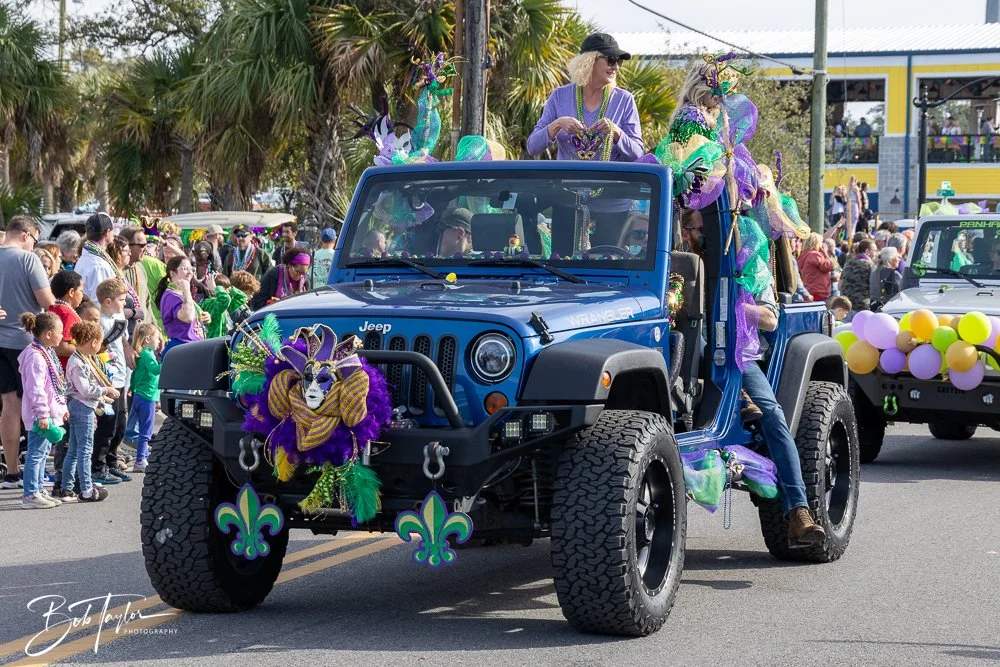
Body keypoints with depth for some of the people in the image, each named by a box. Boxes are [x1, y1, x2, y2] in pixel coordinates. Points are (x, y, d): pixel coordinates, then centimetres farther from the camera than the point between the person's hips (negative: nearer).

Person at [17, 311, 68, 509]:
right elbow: (35, 389, -24)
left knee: (42, 452, 16)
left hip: (51, 414, 11)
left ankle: (39, 490, 25)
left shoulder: (48, 353, 14)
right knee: (36, 454, -6)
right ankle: (31, 495, -2)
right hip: (41, 416, -11)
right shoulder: (35, 357, -20)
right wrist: (42, 414, -24)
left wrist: (62, 407, 24)